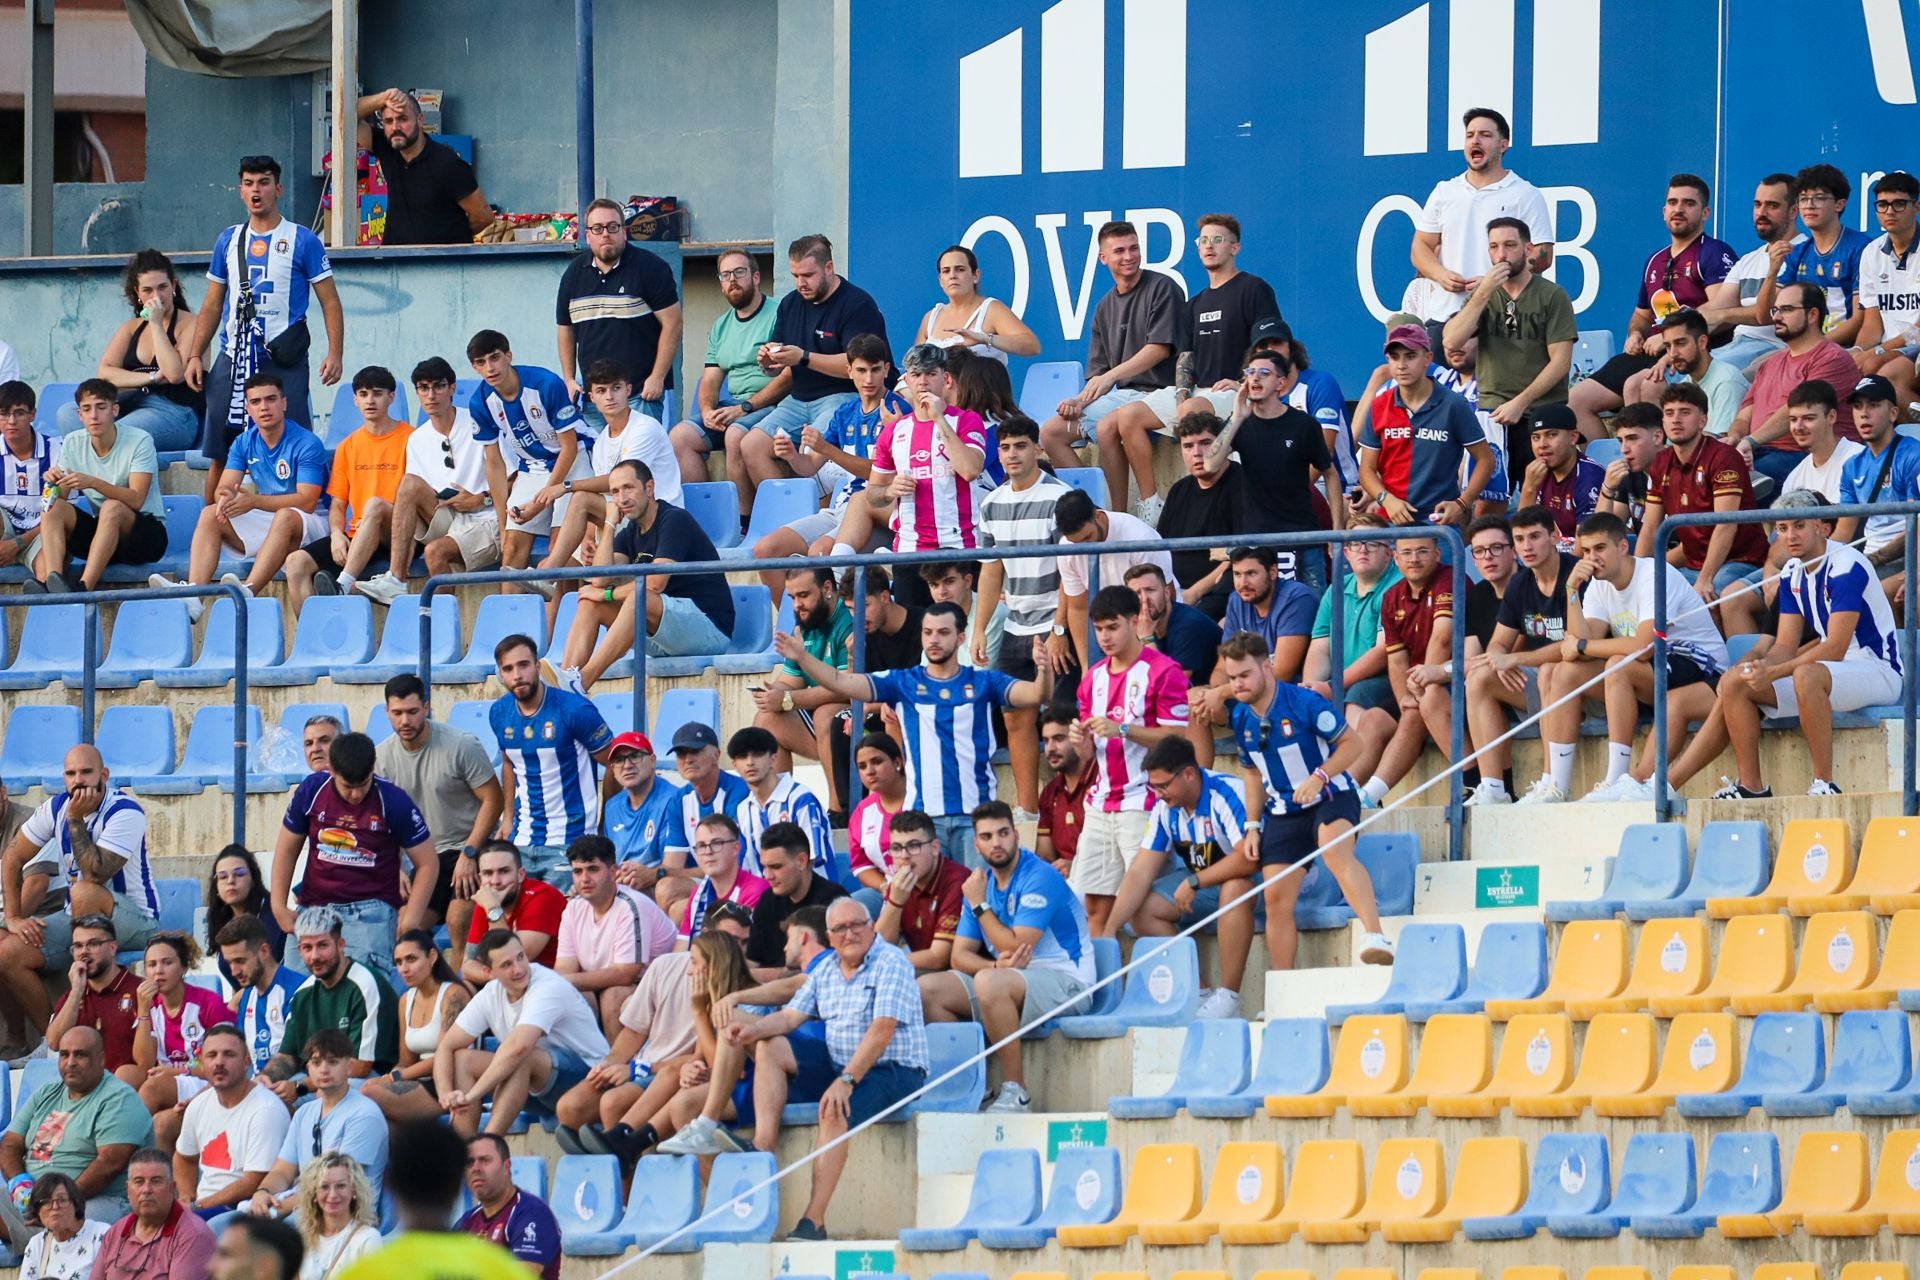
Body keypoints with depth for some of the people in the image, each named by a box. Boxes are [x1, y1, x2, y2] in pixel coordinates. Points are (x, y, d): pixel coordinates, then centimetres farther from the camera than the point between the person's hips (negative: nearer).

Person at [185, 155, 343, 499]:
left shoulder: (302, 241, 2)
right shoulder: (228, 241, 15)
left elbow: (330, 302, 1)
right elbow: (212, 306, 19)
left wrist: (335, 353, -11)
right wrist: (194, 355, 10)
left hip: (283, 361, -4)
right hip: (232, 359, 4)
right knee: (220, 457, 3)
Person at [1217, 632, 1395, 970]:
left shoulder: (1305, 703, -16)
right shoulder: (1241, 718, 2)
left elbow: (1351, 743, -11)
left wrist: (1319, 777, -25)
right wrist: (1252, 826, 14)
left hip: (1330, 798, -6)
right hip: (1283, 812, 6)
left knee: (1335, 850, -37)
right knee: (1276, 898, 1)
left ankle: (1375, 937, -52)